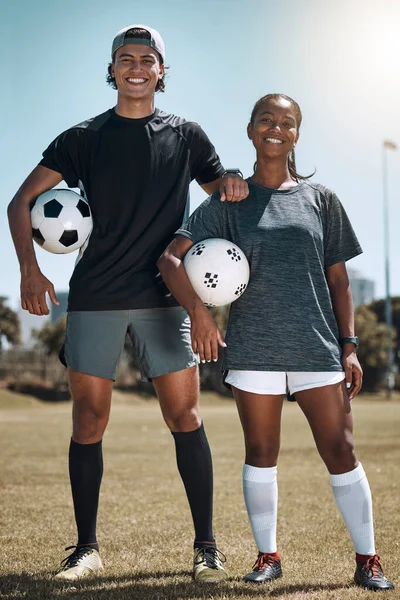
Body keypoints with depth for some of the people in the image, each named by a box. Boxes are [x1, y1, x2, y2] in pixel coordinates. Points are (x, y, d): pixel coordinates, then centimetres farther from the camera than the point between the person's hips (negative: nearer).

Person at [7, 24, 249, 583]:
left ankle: (206, 546, 7)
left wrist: (234, 185, -5)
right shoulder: (85, 137, 7)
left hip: (164, 295, 0)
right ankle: (87, 547, 13)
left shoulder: (186, 135, 11)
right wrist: (30, 269, -10)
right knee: (88, 420, 1)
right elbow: (22, 203, 5)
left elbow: (222, 189, 20)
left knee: (185, 416, -4)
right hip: (95, 297, 0)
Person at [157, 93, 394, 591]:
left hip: (317, 345, 0)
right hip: (252, 347, 0)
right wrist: (199, 313, -17)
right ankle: (267, 555, 21)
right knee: (260, 454, 7)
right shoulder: (229, 203, 5)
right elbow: (170, 258, -3)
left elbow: (337, 279, 10)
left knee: (340, 450, -1)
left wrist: (349, 346, 4)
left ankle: (367, 559, 10)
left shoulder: (320, 199, 9)